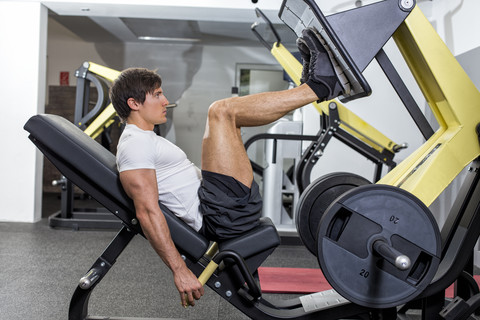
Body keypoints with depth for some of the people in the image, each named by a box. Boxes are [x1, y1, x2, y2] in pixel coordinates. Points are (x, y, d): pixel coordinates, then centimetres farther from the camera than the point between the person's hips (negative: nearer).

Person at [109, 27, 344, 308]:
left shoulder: (145, 140, 23)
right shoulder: (134, 145, -11)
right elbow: (147, 212, -20)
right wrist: (180, 270, -25)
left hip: (223, 213, 11)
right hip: (223, 214, -11)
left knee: (227, 115, 20)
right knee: (221, 111, -18)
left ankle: (315, 84, 10)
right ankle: (319, 87, -6)